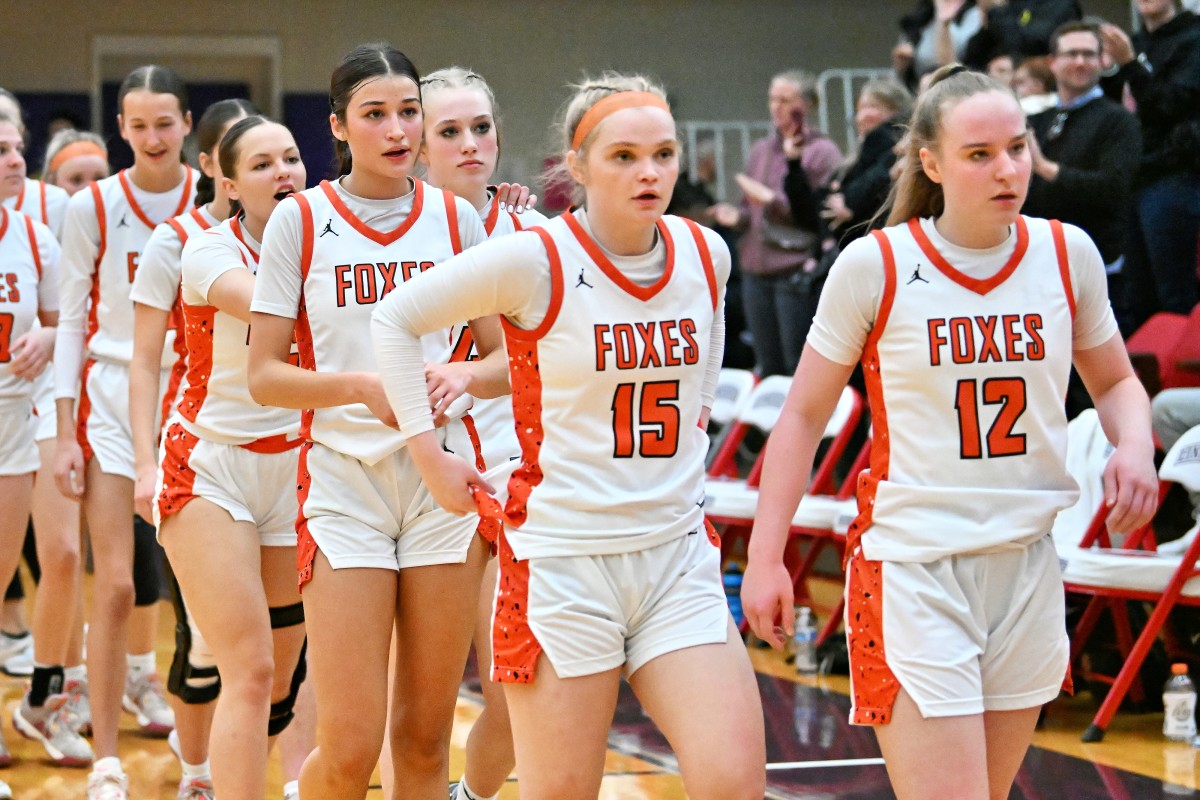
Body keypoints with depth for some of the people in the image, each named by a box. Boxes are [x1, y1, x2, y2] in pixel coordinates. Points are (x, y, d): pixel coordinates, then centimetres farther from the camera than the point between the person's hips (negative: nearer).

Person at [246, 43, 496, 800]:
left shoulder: (456, 218, 6)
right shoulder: (300, 219, 0)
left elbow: (505, 359, 10)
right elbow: (265, 375, -2)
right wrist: (362, 384, -18)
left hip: (444, 481, 2)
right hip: (343, 484, -2)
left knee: (425, 735, 5)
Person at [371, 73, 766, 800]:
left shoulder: (706, 256, 4)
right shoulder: (536, 261, -11)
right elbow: (396, 319, -3)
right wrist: (431, 457, -5)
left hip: (678, 556, 4)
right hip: (563, 560, -4)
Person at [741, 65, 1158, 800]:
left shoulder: (1067, 254, 2)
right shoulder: (876, 265, -7)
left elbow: (1115, 383, 18)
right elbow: (804, 415, 1)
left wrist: (1134, 445, -5)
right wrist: (766, 558, -3)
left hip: (1028, 568, 4)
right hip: (913, 569, -4)